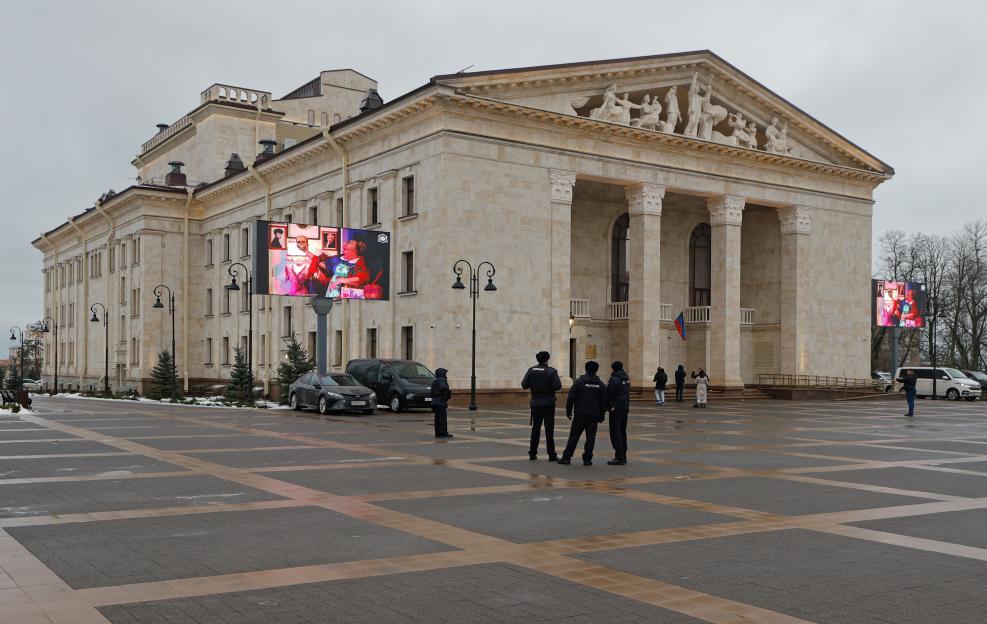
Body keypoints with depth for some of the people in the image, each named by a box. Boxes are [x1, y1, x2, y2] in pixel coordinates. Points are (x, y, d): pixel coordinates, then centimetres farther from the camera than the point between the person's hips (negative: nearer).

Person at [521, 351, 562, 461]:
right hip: (548, 404, -3)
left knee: (535, 429, 10)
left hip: (536, 403, 3)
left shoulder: (531, 370, 0)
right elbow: (558, 386, -16)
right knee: (549, 429, 1)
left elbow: (524, 385, -2)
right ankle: (552, 455, 3)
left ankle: (532, 453, 11)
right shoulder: (551, 371, -9)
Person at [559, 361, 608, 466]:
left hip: (579, 415, -1)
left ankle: (566, 457, 5)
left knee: (574, 436, 3)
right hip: (593, 416, 1)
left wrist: (568, 411, 3)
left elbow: (570, 397, -7)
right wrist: (601, 415, 14)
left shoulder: (579, 381, -5)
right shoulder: (601, 384, 3)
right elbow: (604, 401, 6)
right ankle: (587, 459, 3)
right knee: (590, 437, 6)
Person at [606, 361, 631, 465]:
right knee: (622, 432, 15)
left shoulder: (614, 379, -15)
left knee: (615, 432, -6)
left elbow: (608, 394, -12)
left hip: (615, 409, -8)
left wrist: (607, 406, 0)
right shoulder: (626, 378, 10)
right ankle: (623, 456, 20)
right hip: (625, 408, 8)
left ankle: (619, 457, -9)